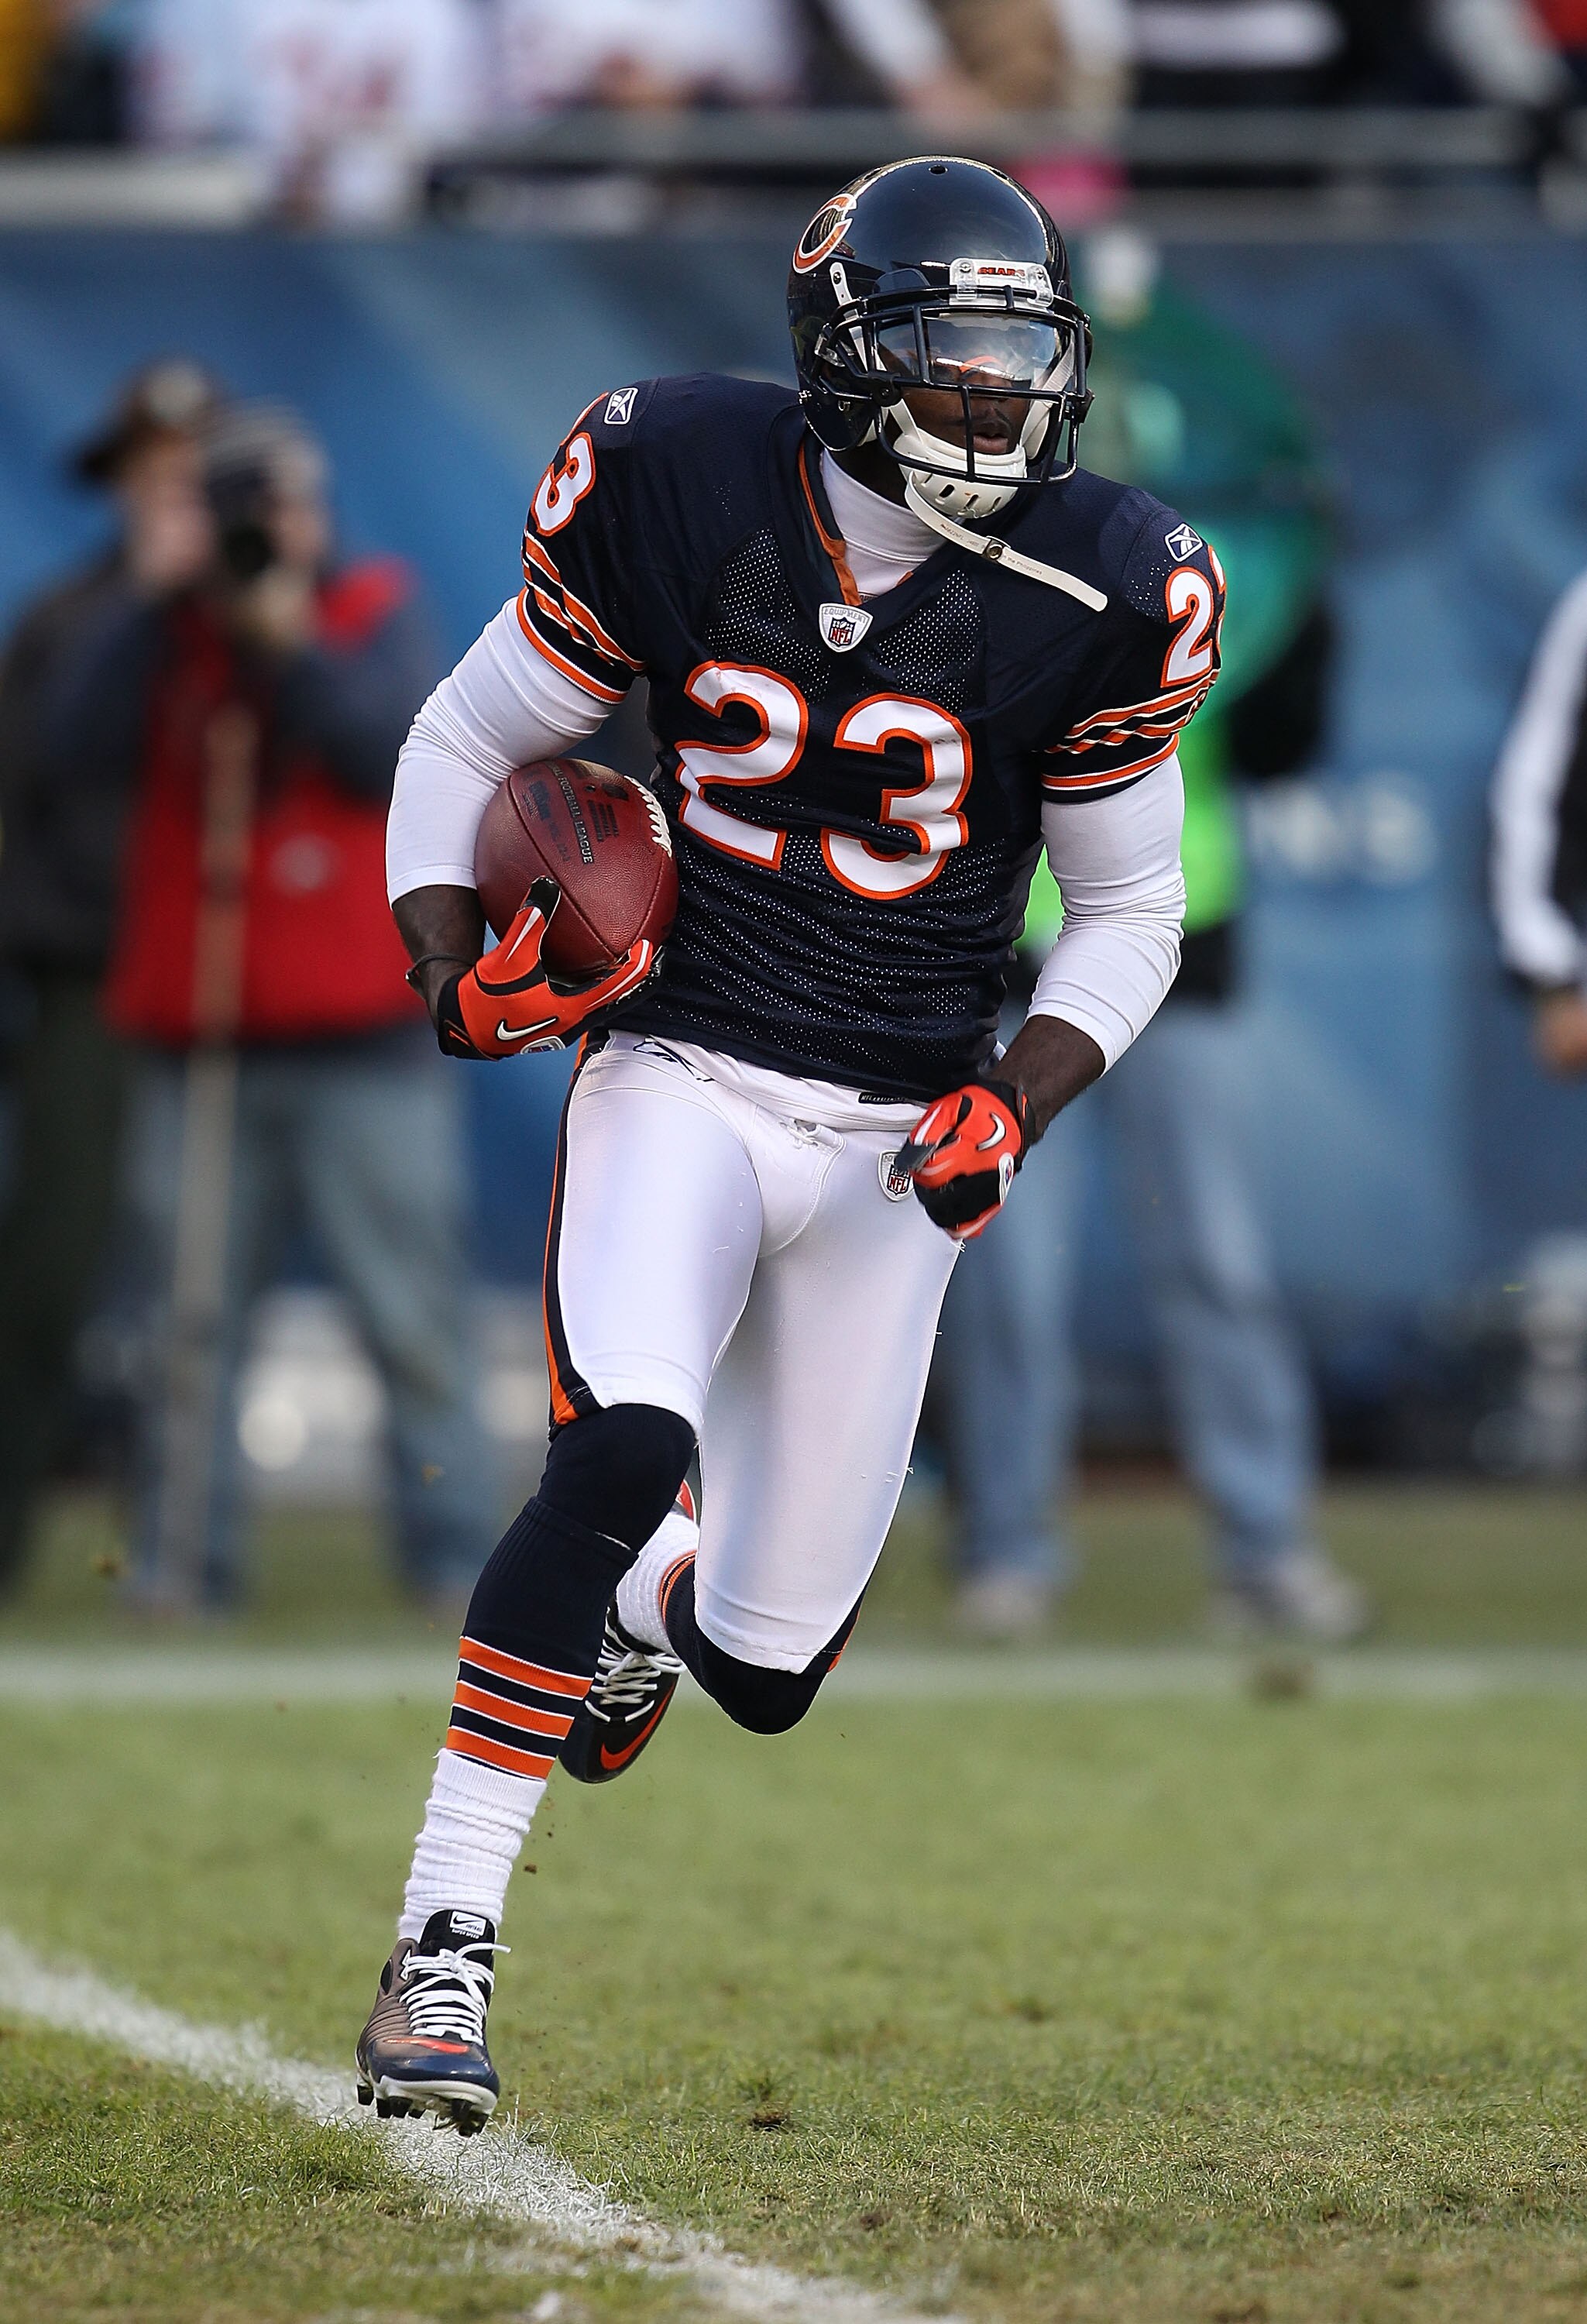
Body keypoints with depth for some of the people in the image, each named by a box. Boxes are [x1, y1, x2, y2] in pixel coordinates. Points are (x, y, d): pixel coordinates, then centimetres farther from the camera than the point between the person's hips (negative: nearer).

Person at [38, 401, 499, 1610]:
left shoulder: (374, 610, 7)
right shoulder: (165, 624, 12)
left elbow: (389, 751, -9)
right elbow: (82, 735, -6)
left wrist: (287, 644, -15)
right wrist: (158, 591, -8)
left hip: (362, 1035, -2)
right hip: (199, 1035, 2)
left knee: (412, 1312, -3)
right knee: (190, 1310, 0)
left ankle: (454, 1546, -1)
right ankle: (181, 1550, 3)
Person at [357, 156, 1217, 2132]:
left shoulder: (1093, 598, -8)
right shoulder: (675, 492, -9)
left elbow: (1127, 918, 5)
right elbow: (469, 743, 6)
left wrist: (1015, 1104, -13)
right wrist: (452, 969, -12)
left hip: (896, 1140, 2)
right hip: (681, 1075, -2)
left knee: (767, 1670, 2)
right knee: (619, 1451, -30)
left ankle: (644, 1597, 42)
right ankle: (441, 1949, -24)